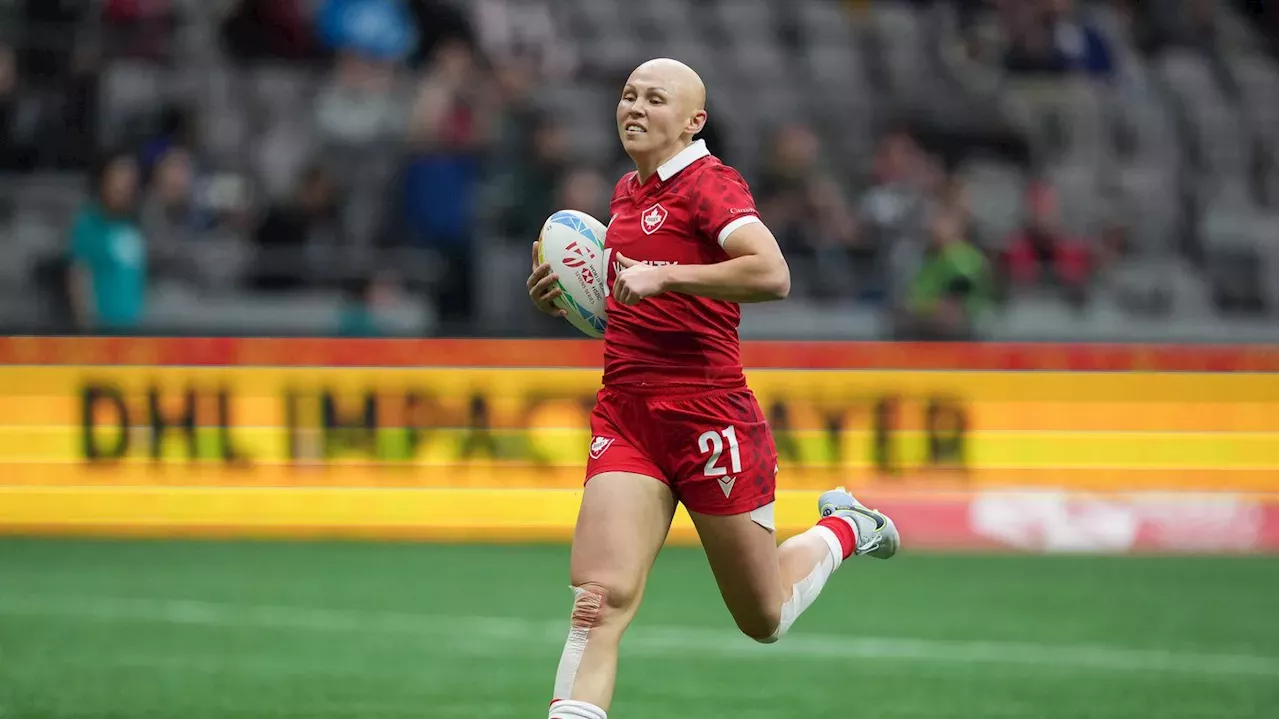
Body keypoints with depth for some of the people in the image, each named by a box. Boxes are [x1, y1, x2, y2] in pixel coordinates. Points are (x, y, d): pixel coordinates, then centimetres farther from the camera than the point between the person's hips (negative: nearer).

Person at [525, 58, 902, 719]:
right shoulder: (627, 192, 15)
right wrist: (569, 295, 12)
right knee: (599, 598, -15)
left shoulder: (710, 182, -10)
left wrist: (663, 276, -26)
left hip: (707, 414, -6)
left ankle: (844, 530, 38)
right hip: (624, 414, 6)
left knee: (764, 620, 10)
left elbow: (772, 275, -26)